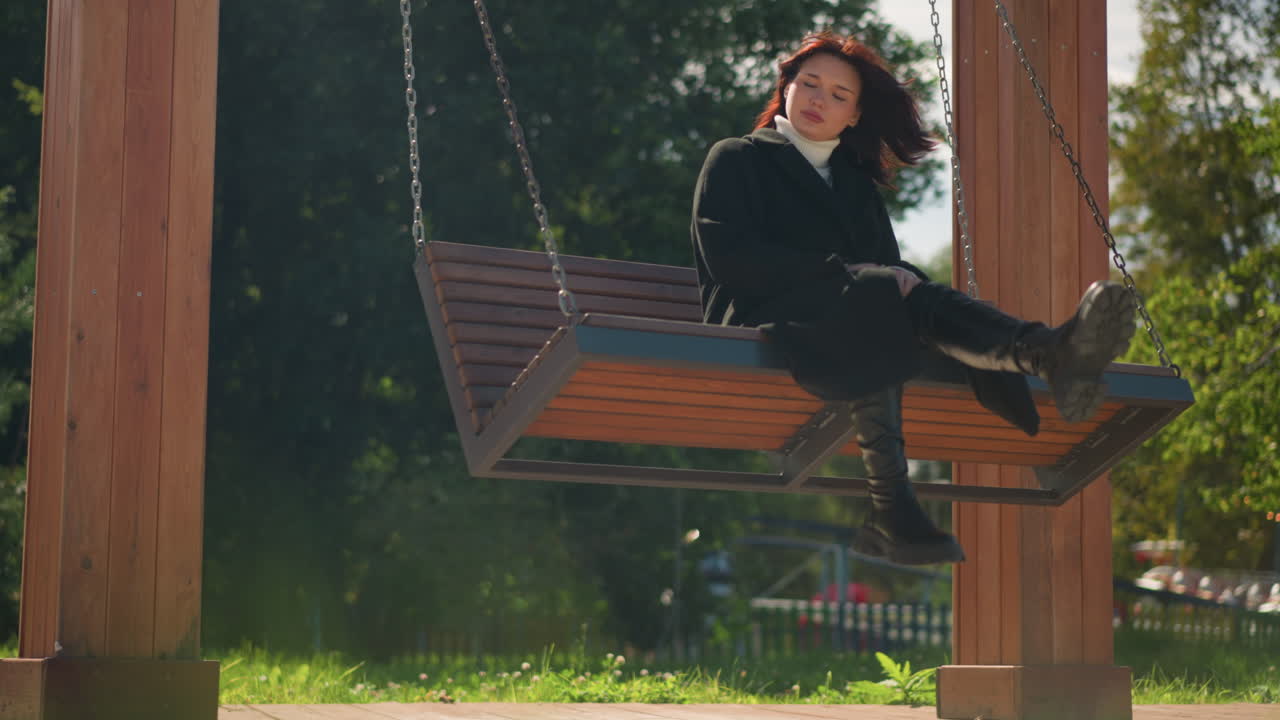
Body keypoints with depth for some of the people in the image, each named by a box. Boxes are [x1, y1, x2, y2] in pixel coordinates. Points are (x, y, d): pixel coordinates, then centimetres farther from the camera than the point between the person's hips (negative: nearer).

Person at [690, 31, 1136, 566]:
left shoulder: (857, 184, 32)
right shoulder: (736, 160, 15)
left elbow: (889, 263, 18)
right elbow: (725, 256, -3)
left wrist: (904, 280, -10)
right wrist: (840, 272, -13)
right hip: (766, 319, -4)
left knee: (919, 300, -31)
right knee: (875, 295, -35)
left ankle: (1049, 351, -59)